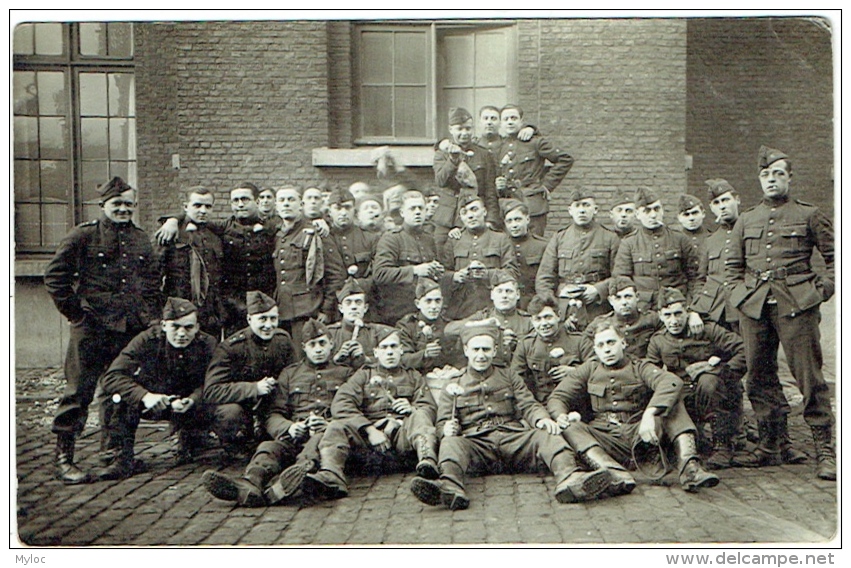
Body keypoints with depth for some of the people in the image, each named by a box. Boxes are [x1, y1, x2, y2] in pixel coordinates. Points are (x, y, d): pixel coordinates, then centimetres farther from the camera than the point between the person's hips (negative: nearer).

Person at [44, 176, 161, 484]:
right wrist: (75, 312, -5)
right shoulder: (83, 235, -2)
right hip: (92, 329, -5)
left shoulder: (140, 239, 13)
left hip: (132, 329, 5)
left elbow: (152, 281, 20)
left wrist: (152, 316, 10)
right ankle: (63, 457, 10)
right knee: (79, 392, -1)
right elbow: (54, 275, -3)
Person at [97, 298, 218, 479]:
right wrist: (144, 396, -46)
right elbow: (111, 376, -29)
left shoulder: (207, 345, -18)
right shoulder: (147, 340, -22)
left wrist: (192, 400, -41)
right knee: (120, 395, -29)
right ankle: (121, 459, -18)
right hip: (148, 403, 0)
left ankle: (188, 445, 6)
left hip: (184, 405, 1)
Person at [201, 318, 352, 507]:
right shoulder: (290, 373, 28)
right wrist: (288, 428, -5)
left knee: (320, 442, -39)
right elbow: (272, 414, 18)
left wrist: (330, 424, -11)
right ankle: (249, 486, -61)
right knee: (268, 447, -30)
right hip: (294, 438, 3)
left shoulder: (345, 373, 22)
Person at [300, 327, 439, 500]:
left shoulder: (414, 377, 28)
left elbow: (430, 408, 15)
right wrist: (370, 430, -12)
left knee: (420, 417, -30)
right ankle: (330, 478, -53)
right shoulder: (364, 375, 22)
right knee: (337, 427, -27)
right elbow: (340, 405, 3)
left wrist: (413, 409, -11)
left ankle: (427, 464, -57)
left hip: (402, 434, 0)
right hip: (368, 432, 0)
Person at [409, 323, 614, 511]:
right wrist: (447, 429, -13)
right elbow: (442, 422, 14)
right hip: (476, 442, -1)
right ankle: (451, 489, -61)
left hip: (513, 438, 1)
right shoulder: (452, 388, 23)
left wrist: (541, 419, -12)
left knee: (546, 435, -28)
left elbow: (528, 405, 12)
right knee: (451, 443, -33)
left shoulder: (509, 377, 26)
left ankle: (570, 480, -54)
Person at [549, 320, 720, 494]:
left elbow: (672, 382, -14)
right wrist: (561, 415, -15)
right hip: (604, 437, 0)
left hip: (638, 436, 0)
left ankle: (688, 466, -32)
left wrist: (649, 414, -30)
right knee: (570, 428, -26)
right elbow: (557, 397, 10)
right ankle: (614, 473, -49)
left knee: (670, 400, -16)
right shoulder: (589, 369, 16)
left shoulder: (639, 368, 8)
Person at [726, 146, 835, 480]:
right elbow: (733, 266, 21)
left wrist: (822, 290, -1)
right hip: (754, 307, 3)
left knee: (809, 377, -4)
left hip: (797, 305, -3)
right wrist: (741, 294, 8)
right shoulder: (745, 221, 16)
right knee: (759, 377, 6)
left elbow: (836, 258, 10)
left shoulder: (809, 216, 8)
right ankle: (770, 445, 20)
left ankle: (825, 451, 6)